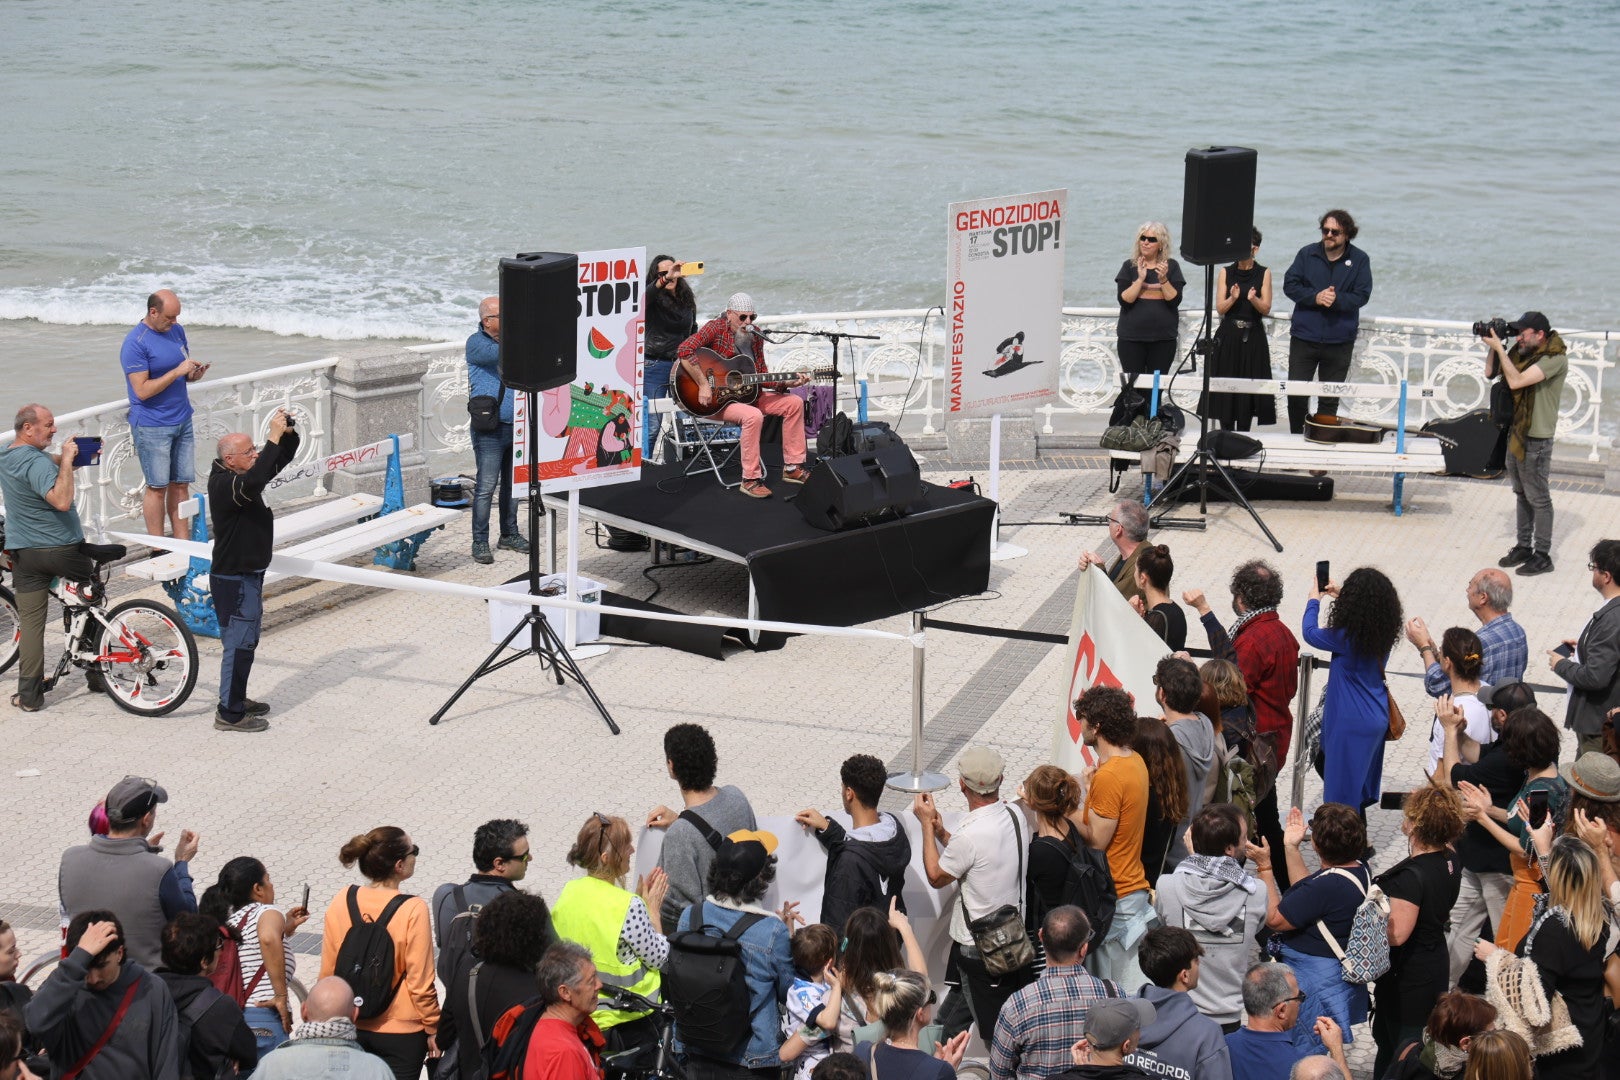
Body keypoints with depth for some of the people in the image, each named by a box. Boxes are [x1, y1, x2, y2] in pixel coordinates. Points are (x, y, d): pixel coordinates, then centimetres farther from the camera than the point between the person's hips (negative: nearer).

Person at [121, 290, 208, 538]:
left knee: (181, 483, 9)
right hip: (152, 426, -7)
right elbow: (142, 390, -20)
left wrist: (194, 373, -5)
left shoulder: (177, 331, 8)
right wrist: (177, 372, -22)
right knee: (158, 487, -1)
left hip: (182, 420, 7)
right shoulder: (135, 343, -15)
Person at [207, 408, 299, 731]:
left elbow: (279, 461, 15)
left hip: (247, 575, 10)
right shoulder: (223, 484, -22)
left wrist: (288, 433, -6)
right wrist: (274, 437, -39)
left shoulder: (240, 476, 6)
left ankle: (236, 699, 34)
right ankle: (230, 713, 0)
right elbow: (253, 482, -43)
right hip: (234, 580, -10)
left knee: (246, 641, 21)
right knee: (239, 644, -6)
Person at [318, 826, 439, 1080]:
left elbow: (328, 970, 3)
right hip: (401, 1031, -4)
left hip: (349, 1028, 4)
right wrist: (432, 1028, -1)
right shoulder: (413, 910, -18)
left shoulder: (341, 902, -5)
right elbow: (420, 980, -14)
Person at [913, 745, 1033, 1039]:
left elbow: (936, 877, -10)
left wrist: (927, 824, -3)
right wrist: (942, 833, 10)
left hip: (977, 946, -8)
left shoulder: (970, 835, -29)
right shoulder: (1015, 815, -4)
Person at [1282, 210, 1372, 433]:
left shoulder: (1359, 260, 1)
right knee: (1296, 394, -1)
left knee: (1330, 400, 7)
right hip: (1304, 337, 0)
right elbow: (1290, 285, -1)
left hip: (1339, 341, 0)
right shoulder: (1307, 254, 4)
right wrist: (1315, 297, -17)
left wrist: (1336, 299, -20)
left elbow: (1362, 295, -4)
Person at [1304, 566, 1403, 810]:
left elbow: (1310, 633, -6)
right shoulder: (1386, 631, -4)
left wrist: (1314, 600, 9)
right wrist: (1342, 596, 24)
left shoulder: (1346, 637, -24)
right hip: (1377, 717, 8)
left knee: (1342, 794, 4)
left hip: (1352, 723, -8)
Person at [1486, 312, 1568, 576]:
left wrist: (1499, 348, -24)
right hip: (1516, 433, 8)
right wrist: (1492, 346, -2)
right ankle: (1523, 547, 26)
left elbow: (1516, 381, -29)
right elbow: (1491, 373, 12)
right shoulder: (1522, 353, 4)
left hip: (1536, 438, -8)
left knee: (1538, 498, -1)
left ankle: (1542, 556, 6)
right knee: (1521, 494, 16)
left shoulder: (1555, 359, -19)